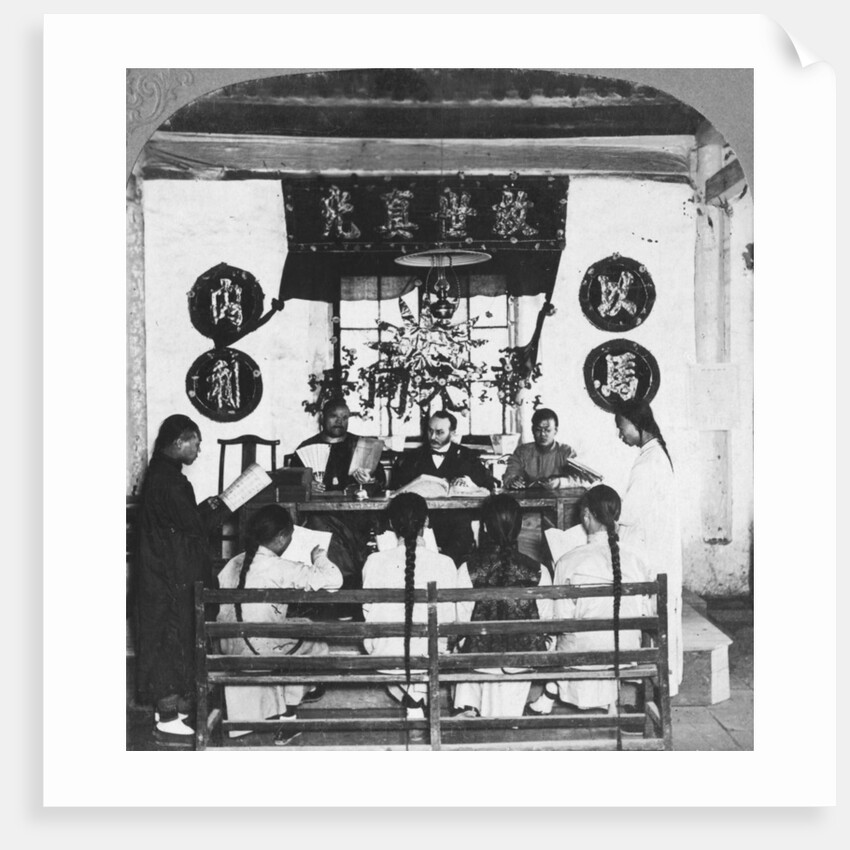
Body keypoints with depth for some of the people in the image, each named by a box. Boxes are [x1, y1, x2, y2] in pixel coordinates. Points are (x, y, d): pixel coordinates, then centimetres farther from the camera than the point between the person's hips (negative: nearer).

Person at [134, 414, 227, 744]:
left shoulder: (162, 474, 12)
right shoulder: (168, 480, -20)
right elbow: (196, 525, -20)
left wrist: (206, 508, 5)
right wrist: (221, 507, -4)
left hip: (165, 572, 10)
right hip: (170, 577, -10)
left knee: (167, 639, 15)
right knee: (172, 639, -4)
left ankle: (168, 707, 24)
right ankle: (168, 722, 2)